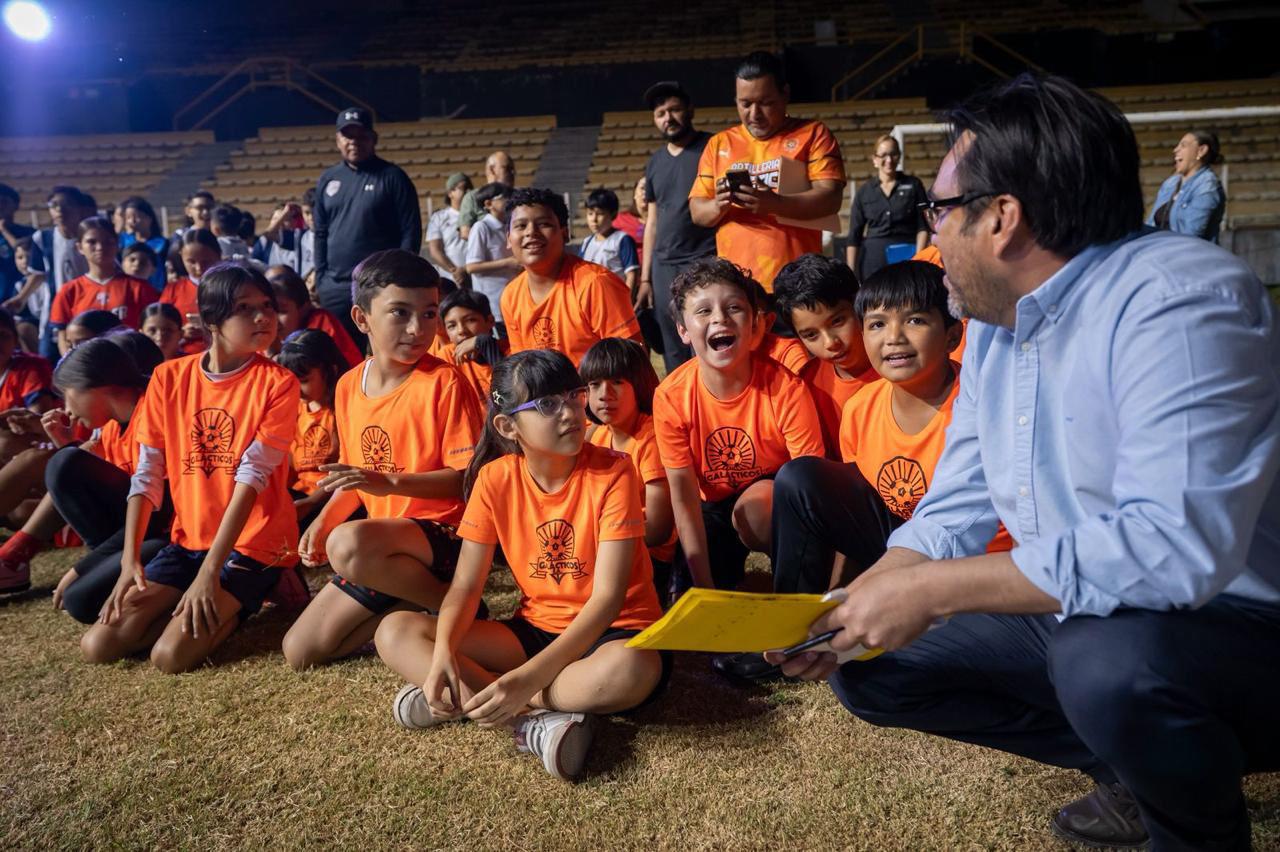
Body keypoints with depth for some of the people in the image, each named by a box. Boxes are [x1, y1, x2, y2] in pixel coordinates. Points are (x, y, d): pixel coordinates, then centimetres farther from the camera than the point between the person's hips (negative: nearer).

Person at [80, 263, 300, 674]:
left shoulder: (277, 382, -11)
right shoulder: (168, 377, 2)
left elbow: (252, 476, -18)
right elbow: (147, 475, 2)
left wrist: (210, 571, -22)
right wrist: (129, 560, -9)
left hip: (253, 543, -5)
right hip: (188, 541, 5)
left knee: (171, 654, -20)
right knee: (98, 646, -6)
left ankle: (239, 603, 7)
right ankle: (192, 606, 14)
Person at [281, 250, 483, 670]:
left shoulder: (443, 382, -15)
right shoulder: (349, 387, 6)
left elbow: (467, 477, -19)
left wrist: (392, 483, -29)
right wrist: (322, 521, 0)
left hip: (441, 533, -7)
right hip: (383, 537, 7)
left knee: (348, 544, -38)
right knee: (299, 652, 5)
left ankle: (452, 601, -13)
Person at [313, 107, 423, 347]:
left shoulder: (392, 177, -2)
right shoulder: (328, 179, 12)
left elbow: (411, 232, -5)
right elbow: (320, 234, 15)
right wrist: (320, 279, 8)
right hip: (334, 288, 5)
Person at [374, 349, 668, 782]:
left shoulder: (612, 472, -17)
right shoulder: (495, 478, -4)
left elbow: (607, 596, -22)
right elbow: (466, 583, -3)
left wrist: (529, 678, -33)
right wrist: (443, 653, -25)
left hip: (612, 631, -4)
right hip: (535, 629, 4)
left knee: (629, 670, -40)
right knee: (395, 632, -10)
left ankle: (463, 699, -21)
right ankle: (535, 716, -24)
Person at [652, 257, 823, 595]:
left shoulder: (786, 389, -26)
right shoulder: (670, 398, -21)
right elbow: (683, 494, -18)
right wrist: (705, 588, -20)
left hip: (776, 498, -1)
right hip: (714, 507, 2)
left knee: (756, 501, -35)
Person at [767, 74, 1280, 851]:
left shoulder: (1175, 302, -25)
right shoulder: (993, 328, 3)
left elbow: (1177, 543, -36)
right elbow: (954, 512, 6)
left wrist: (929, 590, -30)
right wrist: (845, 610, -7)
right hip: (1072, 619, 8)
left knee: (1106, 659, -39)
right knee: (869, 671, 6)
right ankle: (1137, 766, 14)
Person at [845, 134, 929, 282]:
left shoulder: (913, 185, 7)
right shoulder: (864, 191, 9)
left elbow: (923, 227, 4)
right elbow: (853, 236, 7)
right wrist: (851, 272, -2)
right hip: (873, 260, 1)